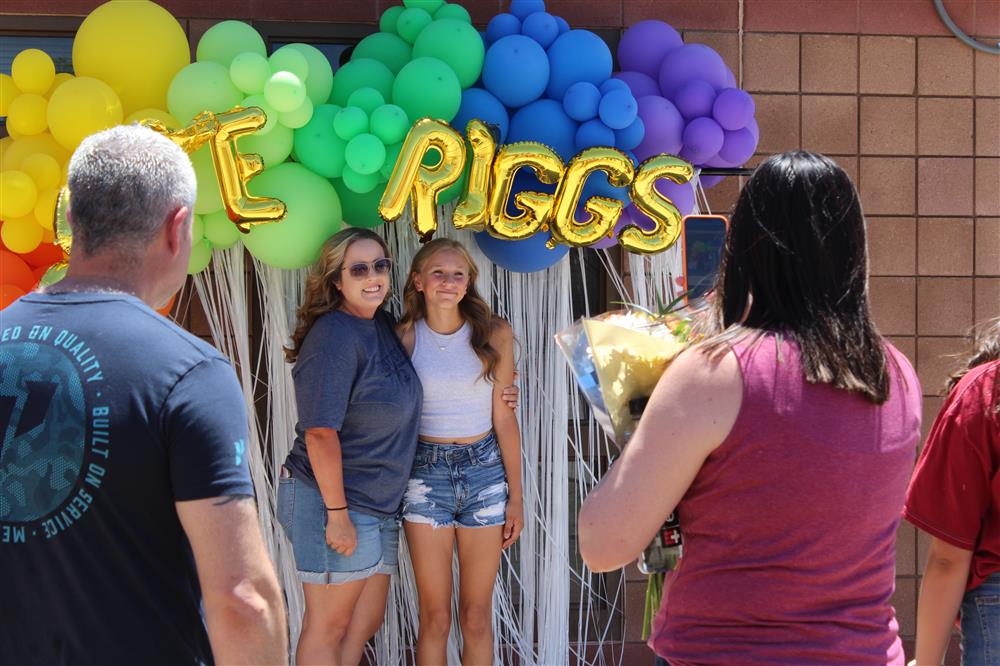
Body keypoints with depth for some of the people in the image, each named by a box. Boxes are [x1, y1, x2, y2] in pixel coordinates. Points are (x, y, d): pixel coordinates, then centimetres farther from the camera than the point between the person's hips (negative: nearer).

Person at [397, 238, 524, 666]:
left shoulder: (493, 334, -1)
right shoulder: (405, 337, -2)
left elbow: (504, 417, 1)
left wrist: (515, 497, 1)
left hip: (484, 471, 1)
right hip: (426, 473, -1)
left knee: (477, 617, 6)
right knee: (435, 617, 3)